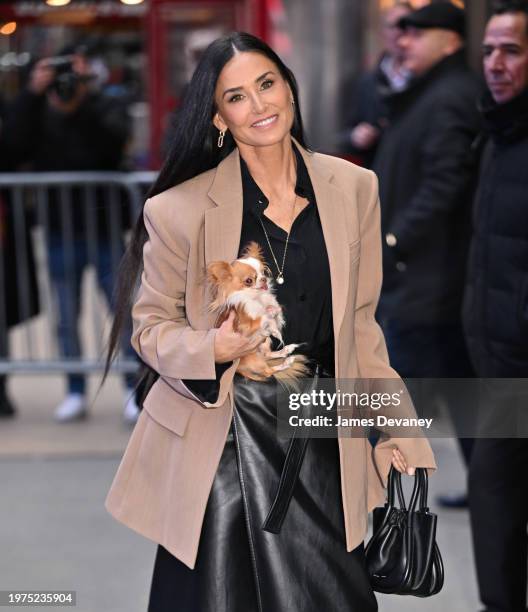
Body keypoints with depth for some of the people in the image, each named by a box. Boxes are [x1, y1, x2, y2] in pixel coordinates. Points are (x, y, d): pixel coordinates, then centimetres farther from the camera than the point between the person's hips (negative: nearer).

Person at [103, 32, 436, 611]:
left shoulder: (353, 188, 3)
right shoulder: (180, 209, -7)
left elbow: (360, 324, 10)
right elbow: (151, 326, 2)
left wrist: (398, 433, 7)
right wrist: (209, 350, -19)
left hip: (321, 443, 3)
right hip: (224, 438, -2)